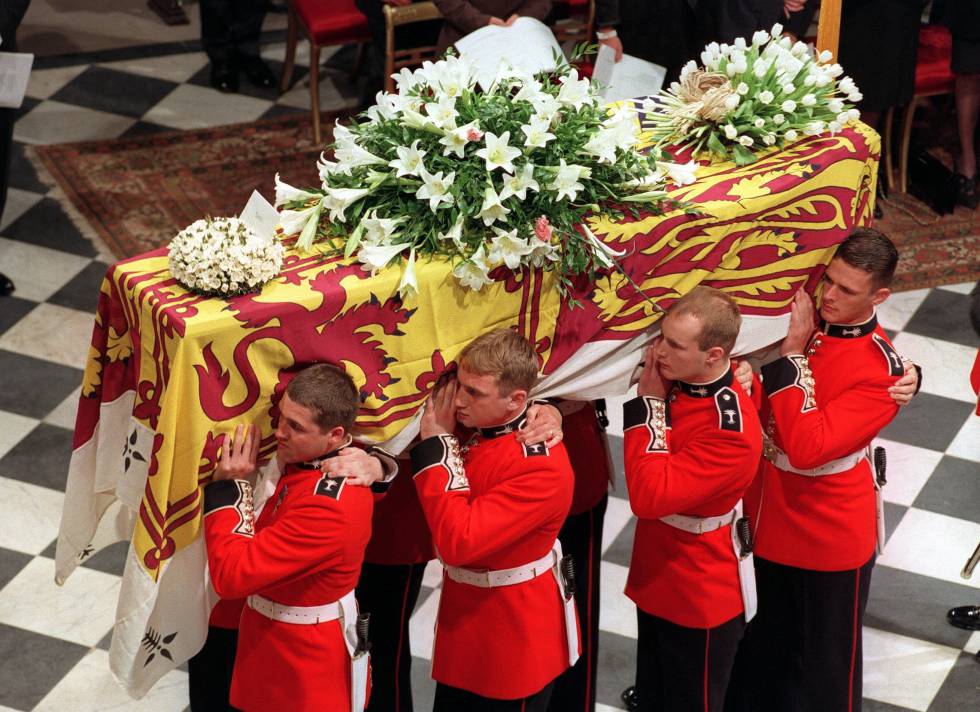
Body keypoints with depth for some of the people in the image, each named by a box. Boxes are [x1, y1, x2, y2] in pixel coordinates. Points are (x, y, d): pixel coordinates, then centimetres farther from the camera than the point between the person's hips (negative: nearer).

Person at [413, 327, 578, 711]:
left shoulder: (541, 466, -29)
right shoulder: (471, 426, -4)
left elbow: (459, 542, -33)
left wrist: (437, 447, -27)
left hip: (515, 632, -7)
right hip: (466, 613, 8)